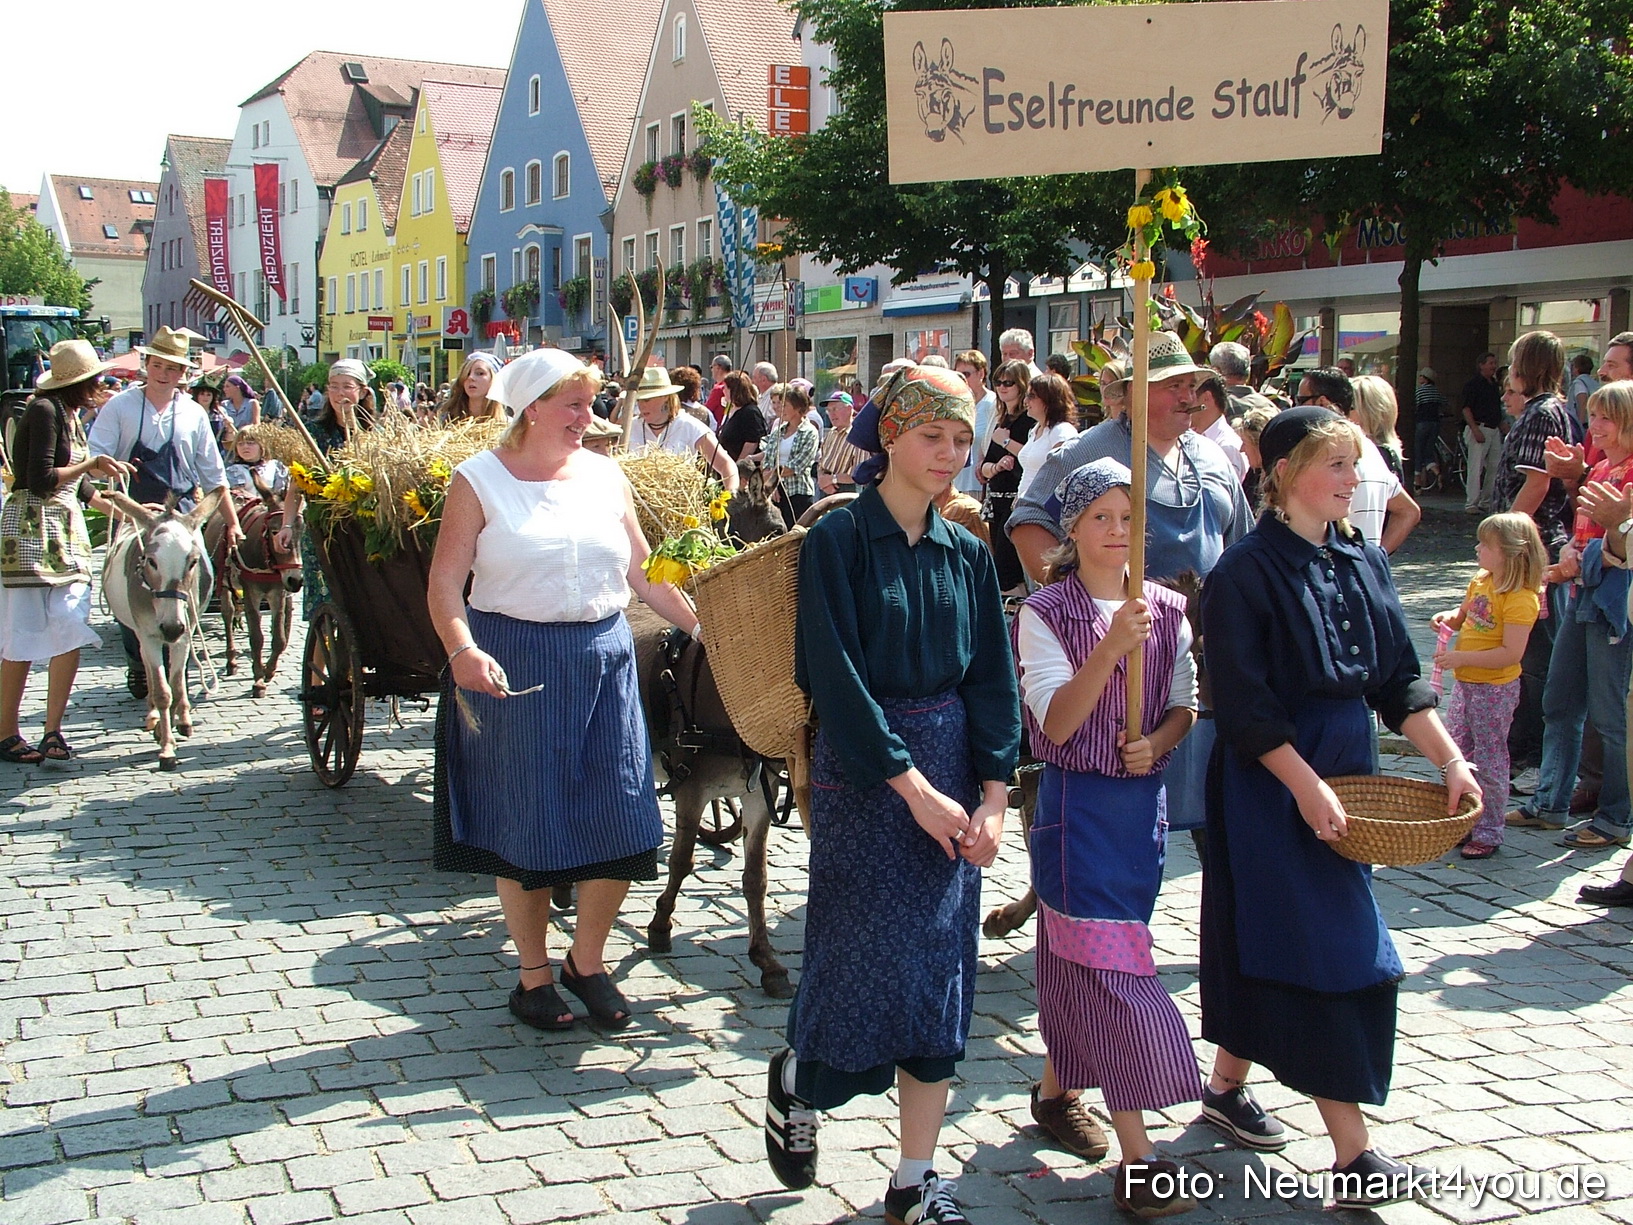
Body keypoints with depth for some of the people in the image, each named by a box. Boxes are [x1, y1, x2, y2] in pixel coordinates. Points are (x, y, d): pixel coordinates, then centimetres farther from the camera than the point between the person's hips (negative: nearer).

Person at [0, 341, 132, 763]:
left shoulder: (68, 415, 16)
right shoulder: (44, 412, -12)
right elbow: (40, 480, -19)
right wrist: (91, 464, -10)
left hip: (65, 530, 9)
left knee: (71, 632, 1)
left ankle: (53, 731, 4)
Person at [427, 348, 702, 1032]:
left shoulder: (605, 476, 8)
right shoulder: (479, 481, -3)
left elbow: (643, 572, 13)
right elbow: (446, 583, -9)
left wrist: (699, 625, 6)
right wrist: (463, 651, -25)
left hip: (604, 659, 4)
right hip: (513, 664, -3)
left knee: (621, 819, 0)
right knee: (523, 825, 5)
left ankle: (587, 960, 22)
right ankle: (534, 973, 23)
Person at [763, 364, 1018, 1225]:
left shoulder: (967, 554, 7)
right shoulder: (839, 539, -8)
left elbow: (993, 678, 5)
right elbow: (836, 675, -15)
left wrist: (992, 797, -6)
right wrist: (913, 786, -18)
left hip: (952, 778, 5)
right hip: (863, 775, -5)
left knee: (941, 976, 5)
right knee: (861, 961, -1)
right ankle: (796, 1079, 33)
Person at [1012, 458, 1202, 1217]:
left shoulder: (1167, 610, 4)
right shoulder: (1045, 614, -9)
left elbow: (1184, 705, 10)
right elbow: (1055, 723, -17)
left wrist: (1157, 742, -11)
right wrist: (1112, 646, -28)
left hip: (1144, 801, 5)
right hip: (1078, 804, -5)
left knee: (1077, 956, 15)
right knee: (1107, 963, -7)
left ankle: (1054, 1088, 36)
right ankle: (1137, 1157, -4)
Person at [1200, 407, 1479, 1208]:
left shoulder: (1364, 562, 9)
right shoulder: (1246, 572, -12)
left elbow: (1399, 678, 12)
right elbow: (1243, 703, -16)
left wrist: (1450, 758, 1)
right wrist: (1305, 785, -20)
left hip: (1347, 765, 7)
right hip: (1274, 776, -7)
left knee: (1274, 941, 15)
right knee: (1326, 947, -8)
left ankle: (1227, 1084, 33)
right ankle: (1352, 1153, -3)